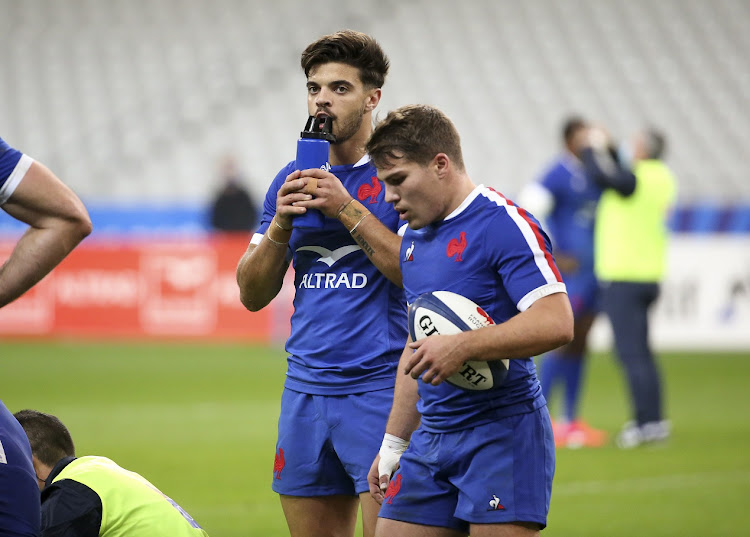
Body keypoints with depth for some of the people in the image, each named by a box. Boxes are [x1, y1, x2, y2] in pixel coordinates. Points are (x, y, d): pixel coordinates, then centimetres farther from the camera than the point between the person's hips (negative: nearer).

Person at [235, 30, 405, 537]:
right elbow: (253, 295, 12)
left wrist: (348, 210, -16)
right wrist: (281, 223, -4)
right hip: (305, 388, 6)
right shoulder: (293, 180, 13)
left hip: (380, 386, -6)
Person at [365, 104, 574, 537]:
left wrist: (462, 347, -26)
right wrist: (393, 444, 24)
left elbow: (556, 323, -22)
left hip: (502, 432, -8)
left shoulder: (503, 224, -12)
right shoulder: (415, 237, 16)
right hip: (432, 435, 8)